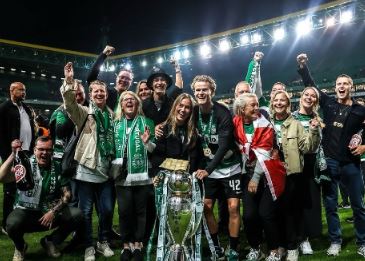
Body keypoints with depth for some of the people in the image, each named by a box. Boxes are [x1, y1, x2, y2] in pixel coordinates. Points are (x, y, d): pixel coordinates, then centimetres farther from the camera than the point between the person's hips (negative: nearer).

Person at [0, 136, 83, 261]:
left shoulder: (58, 168, 1)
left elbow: (67, 193, 0)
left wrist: (53, 211, -15)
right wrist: (13, 154, -31)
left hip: (50, 212, 3)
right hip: (26, 212, -3)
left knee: (77, 214, -19)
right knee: (12, 223, -36)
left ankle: (51, 241, 9)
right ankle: (20, 247, 3)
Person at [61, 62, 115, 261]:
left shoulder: (112, 115, 11)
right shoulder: (83, 113, -1)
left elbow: (115, 139, 18)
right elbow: (69, 102, -21)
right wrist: (69, 82, -36)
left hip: (106, 170, 3)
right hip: (86, 170, -3)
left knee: (107, 210, 9)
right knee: (86, 211, 5)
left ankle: (103, 242, 28)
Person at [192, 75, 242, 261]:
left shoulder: (223, 113, -19)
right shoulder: (194, 113, -4)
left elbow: (224, 146, -26)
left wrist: (208, 169, -34)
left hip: (230, 168, -4)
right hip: (209, 168, 5)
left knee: (233, 208, -7)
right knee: (206, 207, 3)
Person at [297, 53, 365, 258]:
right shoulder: (328, 103, 5)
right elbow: (311, 86, 11)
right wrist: (303, 67, 4)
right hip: (329, 161, 1)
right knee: (330, 205, 7)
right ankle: (335, 241, 20)